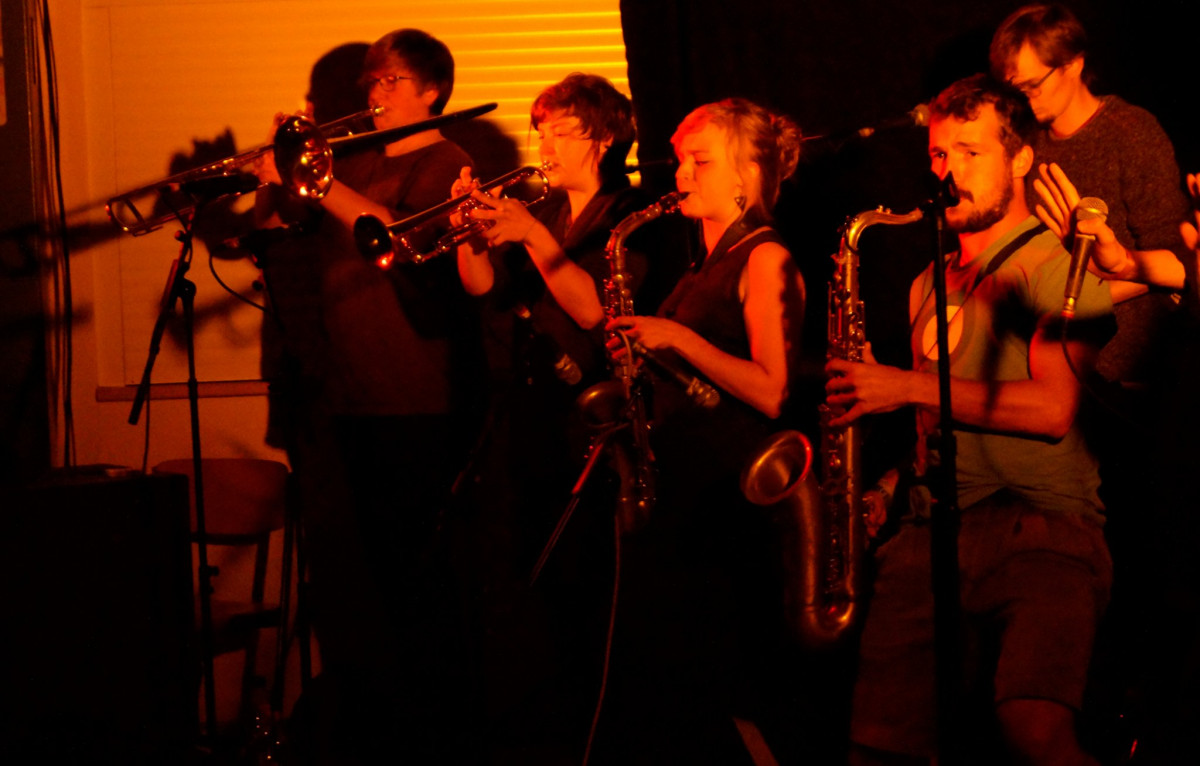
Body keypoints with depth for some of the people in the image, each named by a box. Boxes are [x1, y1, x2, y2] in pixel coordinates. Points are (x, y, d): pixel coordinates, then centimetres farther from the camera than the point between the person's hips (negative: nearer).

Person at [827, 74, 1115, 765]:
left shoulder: (1057, 265, 1)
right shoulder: (929, 286, 24)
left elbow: (1052, 408, -13)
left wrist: (909, 386, -11)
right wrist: (890, 484, 11)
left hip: (1042, 528, -6)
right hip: (933, 531, 6)